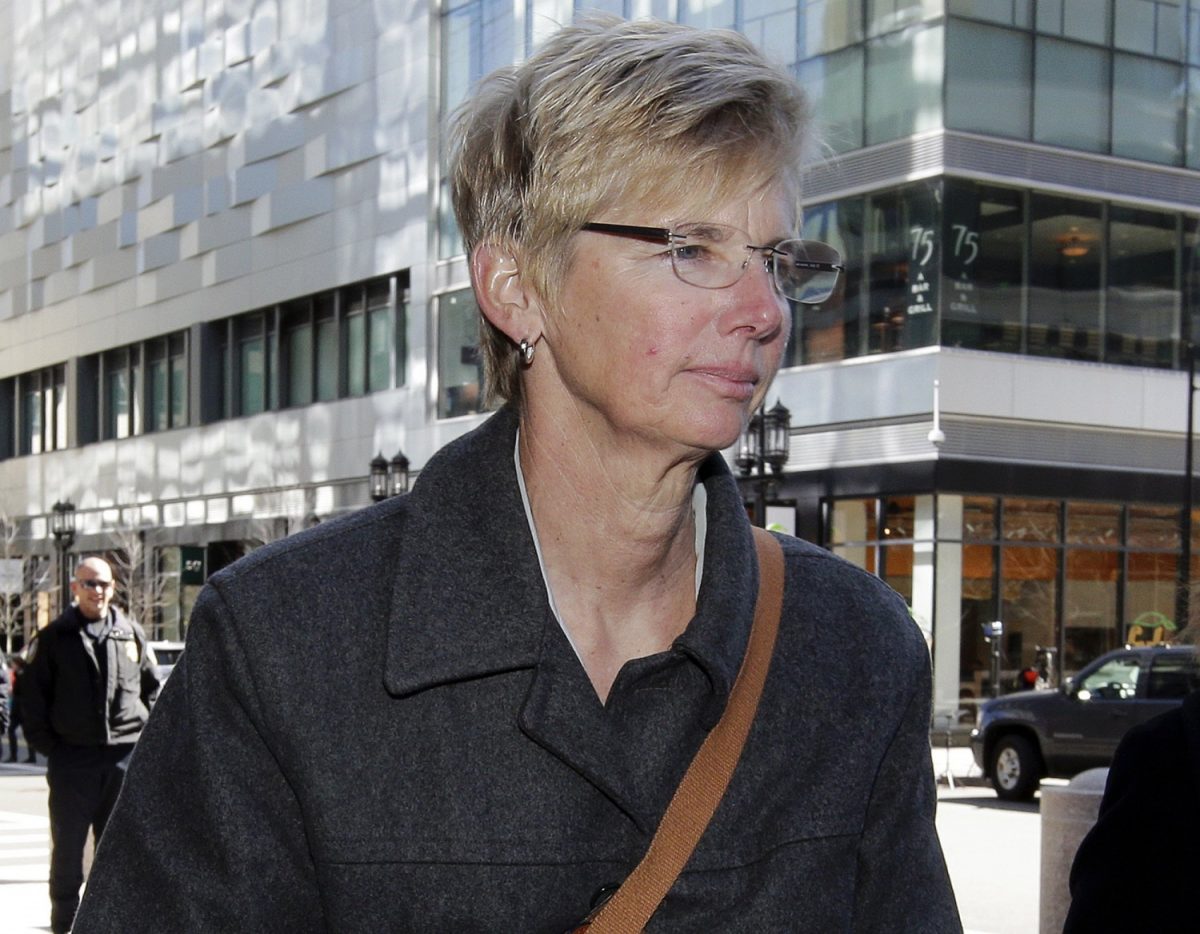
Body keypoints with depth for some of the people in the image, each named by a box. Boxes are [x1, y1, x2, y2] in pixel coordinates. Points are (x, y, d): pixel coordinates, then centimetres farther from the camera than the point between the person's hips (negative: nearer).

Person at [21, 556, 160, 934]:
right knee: (68, 842, 3)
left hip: (124, 754, 2)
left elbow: (152, 688, 15)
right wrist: (46, 744, -3)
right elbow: (32, 693, 3)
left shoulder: (131, 633, 7)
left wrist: (144, 735, 6)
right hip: (72, 757, -2)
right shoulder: (54, 637, 2)